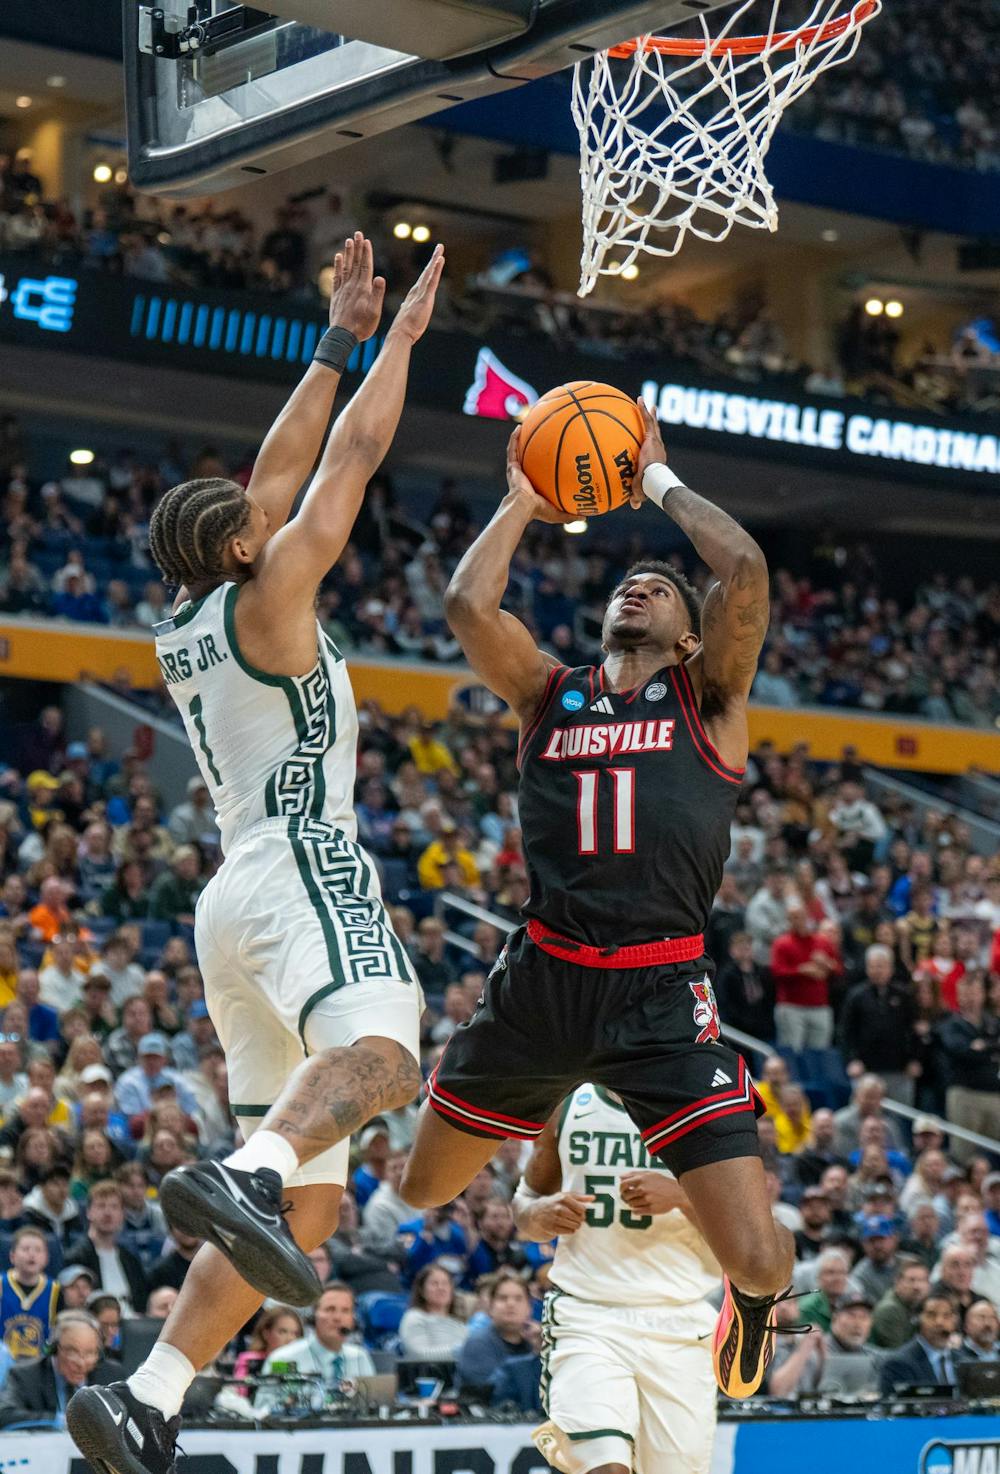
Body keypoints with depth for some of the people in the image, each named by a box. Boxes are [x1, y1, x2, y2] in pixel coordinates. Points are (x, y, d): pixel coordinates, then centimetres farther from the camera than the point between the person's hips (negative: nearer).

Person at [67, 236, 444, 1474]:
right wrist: (398, 338, 15)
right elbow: (354, 454, 4)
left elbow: (282, 470, 30)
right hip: (301, 868, -9)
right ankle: (238, 1178, -63)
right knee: (379, 1054, -36)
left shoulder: (180, 629, 22)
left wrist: (339, 342, 34)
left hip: (235, 895, 9)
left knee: (308, 1204, 4)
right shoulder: (264, 597, 2)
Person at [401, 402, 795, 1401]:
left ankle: (752, 1294, 28)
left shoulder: (708, 699, 10)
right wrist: (521, 504, 11)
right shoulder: (547, 693, 15)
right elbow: (468, 602, -2)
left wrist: (660, 484, 10)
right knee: (421, 1188, 14)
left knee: (759, 1260, -10)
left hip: (662, 993, -3)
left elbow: (744, 566, -5)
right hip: (540, 980, 3)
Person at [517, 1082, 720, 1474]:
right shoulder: (566, 1106, 8)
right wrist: (542, 1213, -5)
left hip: (678, 1322, 0)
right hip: (584, 1319, 0)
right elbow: (524, 1201, 19)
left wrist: (682, 1195, -18)